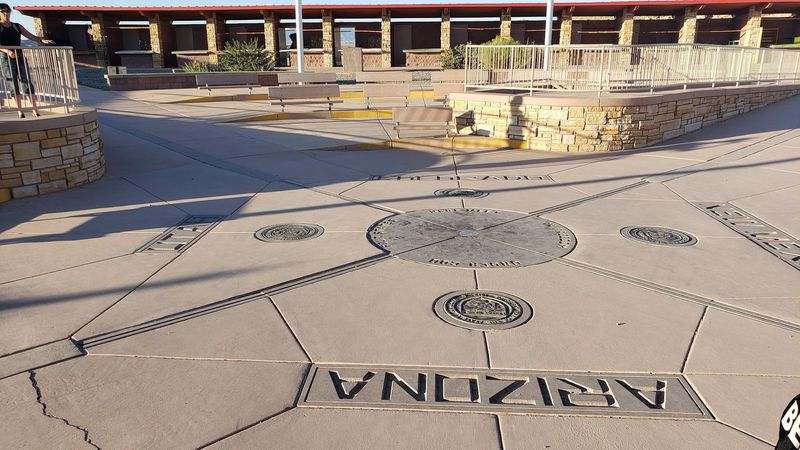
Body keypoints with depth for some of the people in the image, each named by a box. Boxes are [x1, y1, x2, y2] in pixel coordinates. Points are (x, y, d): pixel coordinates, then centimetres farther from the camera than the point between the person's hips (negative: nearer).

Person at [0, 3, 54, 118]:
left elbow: (32, 36, 12)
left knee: (27, 82, -7)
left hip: (20, 57, 3)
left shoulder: (17, 26, 16)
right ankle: (20, 111, 0)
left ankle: (35, 109, -12)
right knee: (13, 85, -3)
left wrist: (43, 40, -7)